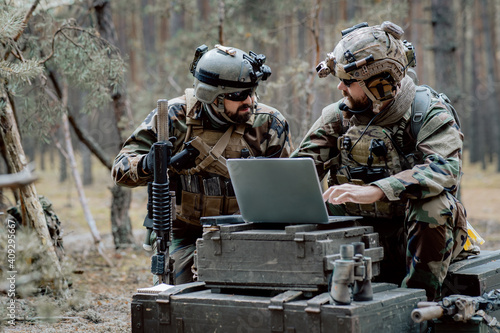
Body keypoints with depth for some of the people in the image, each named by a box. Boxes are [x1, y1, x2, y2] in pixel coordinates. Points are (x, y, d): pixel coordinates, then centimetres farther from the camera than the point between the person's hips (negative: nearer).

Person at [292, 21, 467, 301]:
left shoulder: (428, 113, -11)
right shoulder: (338, 115, 7)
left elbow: (445, 168, -29)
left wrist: (375, 191, -41)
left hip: (413, 235, -4)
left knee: (433, 203, -34)